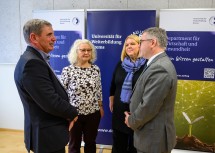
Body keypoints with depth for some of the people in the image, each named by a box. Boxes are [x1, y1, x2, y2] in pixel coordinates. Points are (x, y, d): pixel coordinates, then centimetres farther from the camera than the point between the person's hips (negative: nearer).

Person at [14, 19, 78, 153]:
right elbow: (51, 102, -27)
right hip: (47, 136, -9)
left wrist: (68, 114, -2)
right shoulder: (32, 63, -24)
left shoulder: (36, 60, 8)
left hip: (49, 131, 9)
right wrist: (73, 113, -10)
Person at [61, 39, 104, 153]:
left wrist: (100, 106, 11)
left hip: (93, 113, 3)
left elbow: (99, 90, 8)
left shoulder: (96, 69, -1)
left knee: (90, 142, 20)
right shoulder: (67, 70, -11)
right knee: (74, 144, 17)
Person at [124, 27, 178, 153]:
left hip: (153, 137, -9)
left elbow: (148, 107, -25)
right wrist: (133, 116, 6)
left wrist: (132, 121, -9)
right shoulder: (159, 64, 7)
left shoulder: (159, 69, -26)